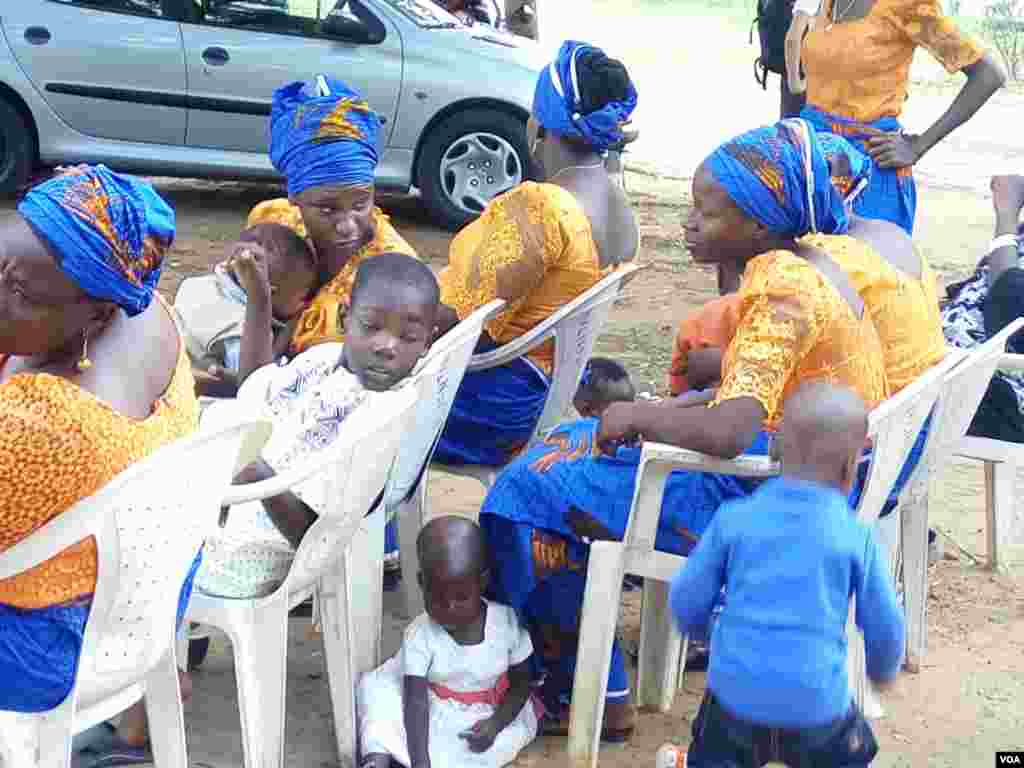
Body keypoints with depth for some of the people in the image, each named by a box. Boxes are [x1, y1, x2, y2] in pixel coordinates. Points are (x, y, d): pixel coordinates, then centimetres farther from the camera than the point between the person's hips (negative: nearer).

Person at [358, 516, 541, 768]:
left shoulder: (507, 622, -19)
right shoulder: (420, 636, -21)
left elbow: (521, 683, -6)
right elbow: (416, 703, -27)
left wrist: (496, 723, -24)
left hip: (488, 713, 0)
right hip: (436, 712, 0)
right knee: (375, 687, -17)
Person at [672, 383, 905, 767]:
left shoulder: (733, 518, -3)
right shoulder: (857, 536, -5)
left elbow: (686, 604, 1)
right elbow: (885, 627, 3)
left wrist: (692, 621, 25)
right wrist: (883, 670, 26)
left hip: (738, 695, 1)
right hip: (817, 706, -1)